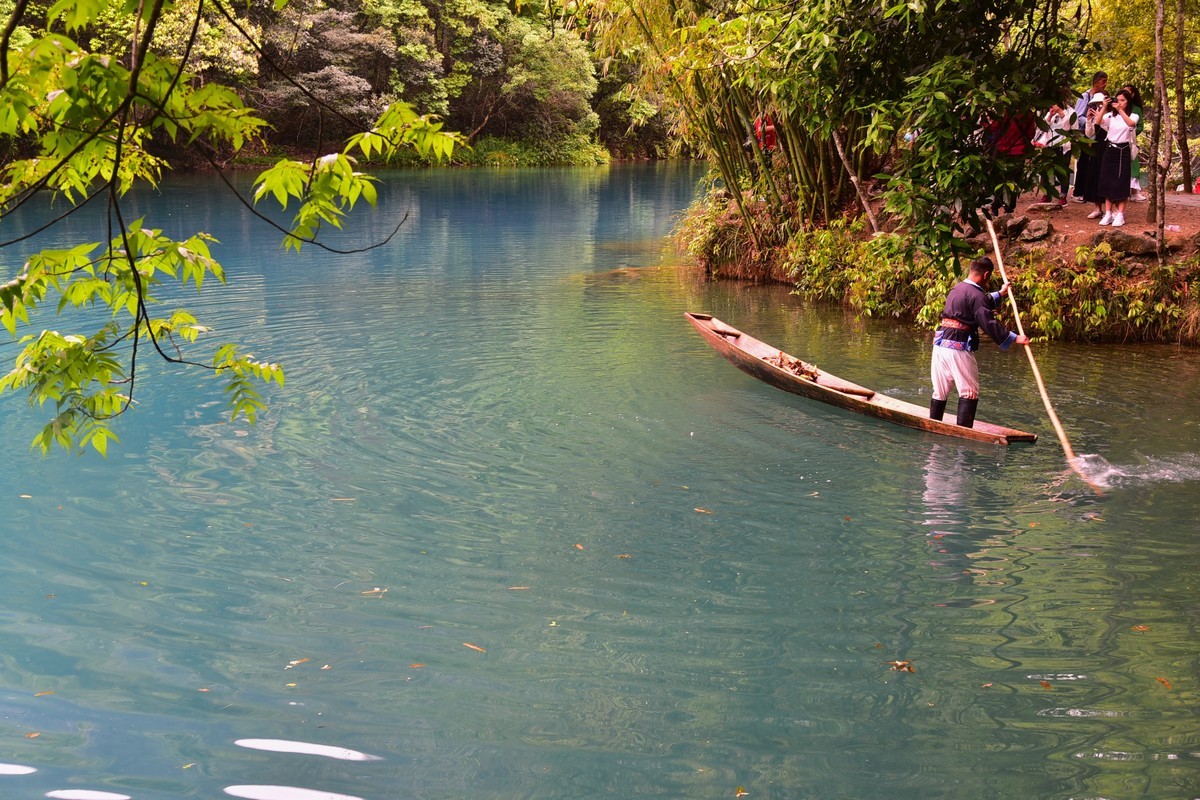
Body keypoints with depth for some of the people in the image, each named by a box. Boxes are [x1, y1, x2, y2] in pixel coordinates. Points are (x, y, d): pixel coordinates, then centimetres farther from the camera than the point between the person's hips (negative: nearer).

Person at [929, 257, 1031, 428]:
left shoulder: (957, 289, 18)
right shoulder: (976, 295, -10)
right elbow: (989, 324, -17)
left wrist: (999, 294, 48)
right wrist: (1014, 338, -14)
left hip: (940, 345, 9)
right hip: (959, 349, -8)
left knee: (940, 392, 15)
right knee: (969, 392, -3)